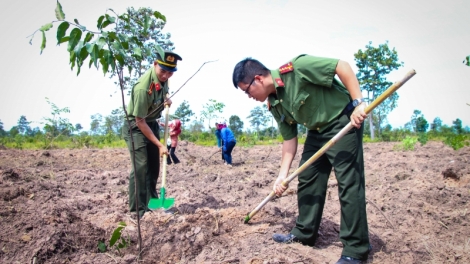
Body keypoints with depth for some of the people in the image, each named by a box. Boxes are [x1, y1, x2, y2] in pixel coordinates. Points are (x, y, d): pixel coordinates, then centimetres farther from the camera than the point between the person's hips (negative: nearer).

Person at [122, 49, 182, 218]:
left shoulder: (163, 78, -9)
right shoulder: (143, 87, -32)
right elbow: (140, 122, -26)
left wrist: (167, 100, -5)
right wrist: (159, 145, -24)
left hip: (152, 124, 8)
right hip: (136, 127, -8)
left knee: (154, 166, 11)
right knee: (140, 167, -13)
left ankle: (152, 202, 24)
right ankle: (137, 210, -4)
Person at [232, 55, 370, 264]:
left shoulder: (296, 68, -23)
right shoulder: (274, 104, 1)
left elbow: (342, 66, -21)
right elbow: (289, 139, 6)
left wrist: (358, 102, -27)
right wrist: (282, 175, 1)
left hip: (344, 121, -8)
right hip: (317, 131, 9)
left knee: (349, 182, -9)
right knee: (307, 181, 9)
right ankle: (304, 233, 23)